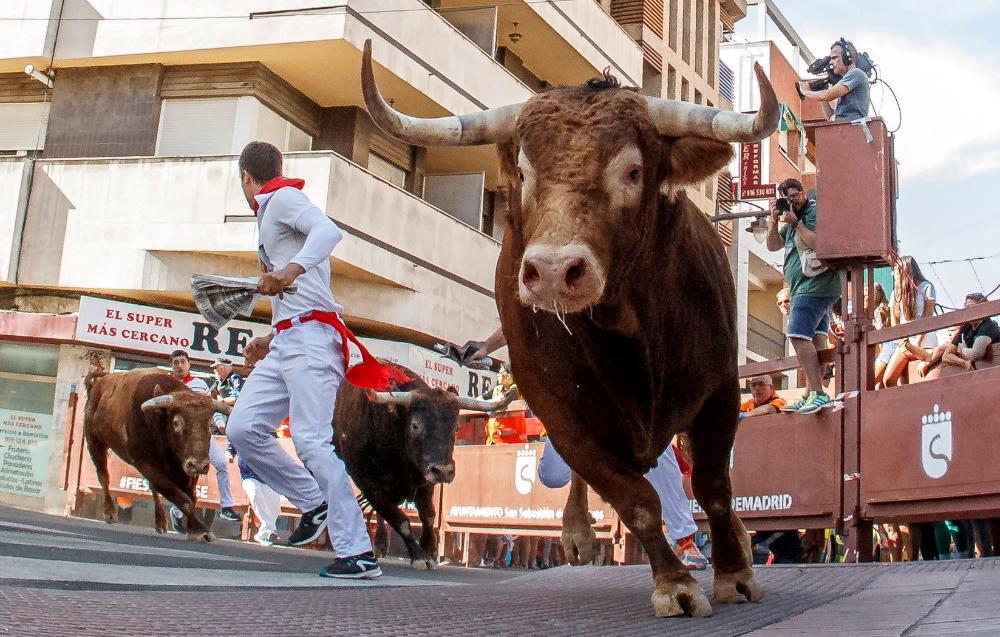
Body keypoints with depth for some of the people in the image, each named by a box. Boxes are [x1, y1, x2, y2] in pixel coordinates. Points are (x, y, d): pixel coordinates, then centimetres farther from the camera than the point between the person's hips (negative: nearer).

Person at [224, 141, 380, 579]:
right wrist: (271, 340, 26)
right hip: (285, 342, 9)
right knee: (242, 430, 0)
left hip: (309, 336, -9)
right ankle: (313, 503, 10)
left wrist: (290, 271, -36)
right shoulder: (268, 215, 27)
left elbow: (329, 230, -23)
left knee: (311, 440, -17)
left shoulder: (283, 198, 0)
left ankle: (358, 554, -17)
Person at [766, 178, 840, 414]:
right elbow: (773, 245, 19)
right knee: (815, 338, 5)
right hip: (806, 288, 10)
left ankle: (817, 393, -22)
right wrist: (774, 219, 6)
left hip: (814, 286, -10)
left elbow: (817, 243, -19)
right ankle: (811, 396, 2)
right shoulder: (793, 217, 23)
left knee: (799, 335, -18)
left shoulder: (815, 211, -5)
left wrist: (795, 223, -13)